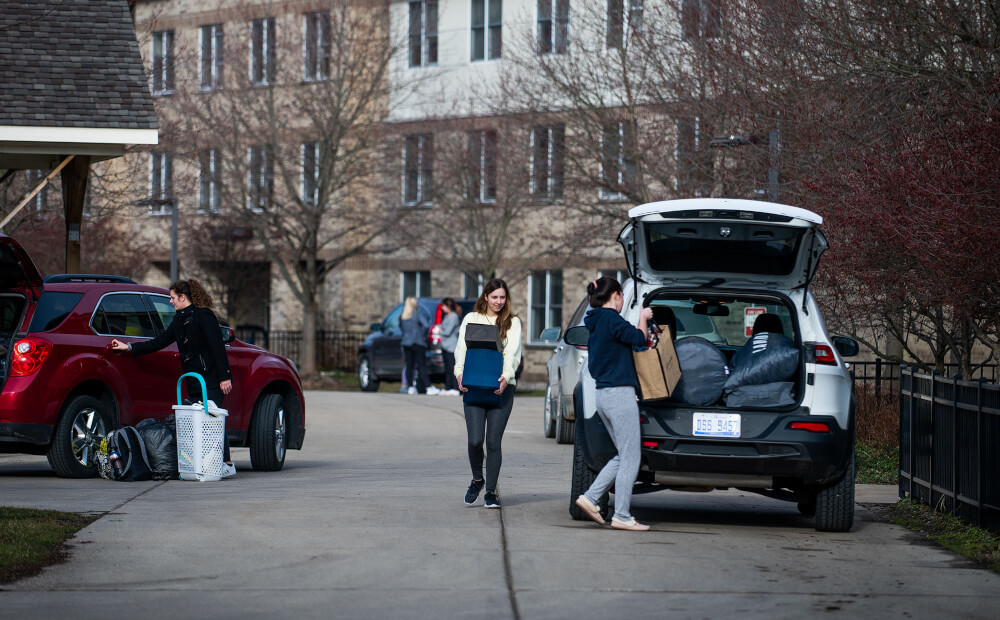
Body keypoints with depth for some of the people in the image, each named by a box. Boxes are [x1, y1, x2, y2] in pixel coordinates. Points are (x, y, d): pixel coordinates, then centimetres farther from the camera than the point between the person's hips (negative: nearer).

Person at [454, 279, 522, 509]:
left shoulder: (512, 322, 10)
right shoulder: (471, 319, 12)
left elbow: (513, 352, -1)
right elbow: (462, 348, 6)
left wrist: (506, 376, -19)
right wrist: (460, 372, -13)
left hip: (502, 387, 0)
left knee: (493, 441, -3)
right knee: (475, 440, -10)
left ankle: (491, 492, 6)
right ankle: (477, 479, 17)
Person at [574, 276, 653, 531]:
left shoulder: (595, 323, 16)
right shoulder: (611, 319, -12)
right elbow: (638, 338, -14)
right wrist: (643, 319, 5)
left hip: (604, 395, 10)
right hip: (620, 393, -10)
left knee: (624, 456, 16)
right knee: (630, 458, -4)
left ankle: (590, 498, 9)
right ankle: (622, 516, -3)